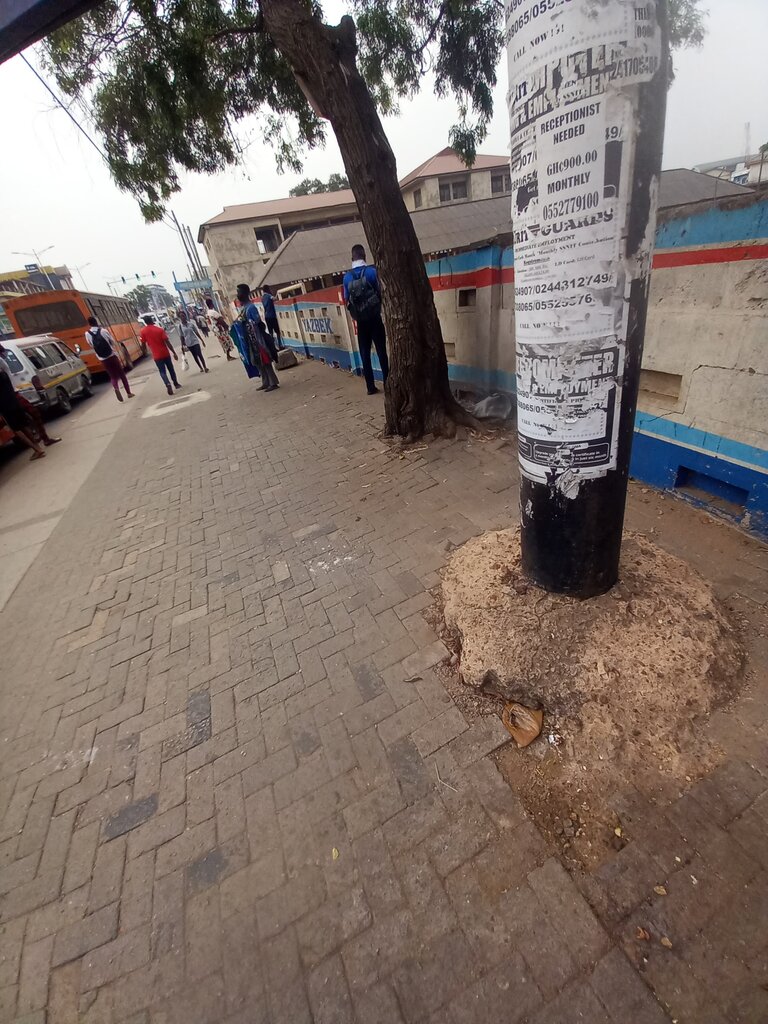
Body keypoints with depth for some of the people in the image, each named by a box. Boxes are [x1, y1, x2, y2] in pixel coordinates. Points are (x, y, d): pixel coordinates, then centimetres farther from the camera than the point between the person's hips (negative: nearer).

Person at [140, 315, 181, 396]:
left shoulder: (143, 331, -3)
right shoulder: (160, 329, -8)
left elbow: (143, 344, 3)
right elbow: (167, 342, -12)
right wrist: (174, 353, -9)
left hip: (156, 356, 0)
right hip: (165, 353, 0)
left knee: (162, 371, 2)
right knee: (171, 369, 18)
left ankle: (168, 385, -21)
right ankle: (176, 384, 28)